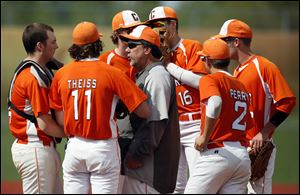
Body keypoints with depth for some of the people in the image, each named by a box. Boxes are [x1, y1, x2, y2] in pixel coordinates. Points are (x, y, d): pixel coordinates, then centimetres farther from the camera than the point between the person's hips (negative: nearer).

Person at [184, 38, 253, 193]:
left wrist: (204, 137, -17)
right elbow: (247, 125, 18)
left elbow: (215, 103, -25)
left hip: (215, 153, -7)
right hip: (243, 156, 7)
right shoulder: (241, 86, 20)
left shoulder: (210, 80, -4)